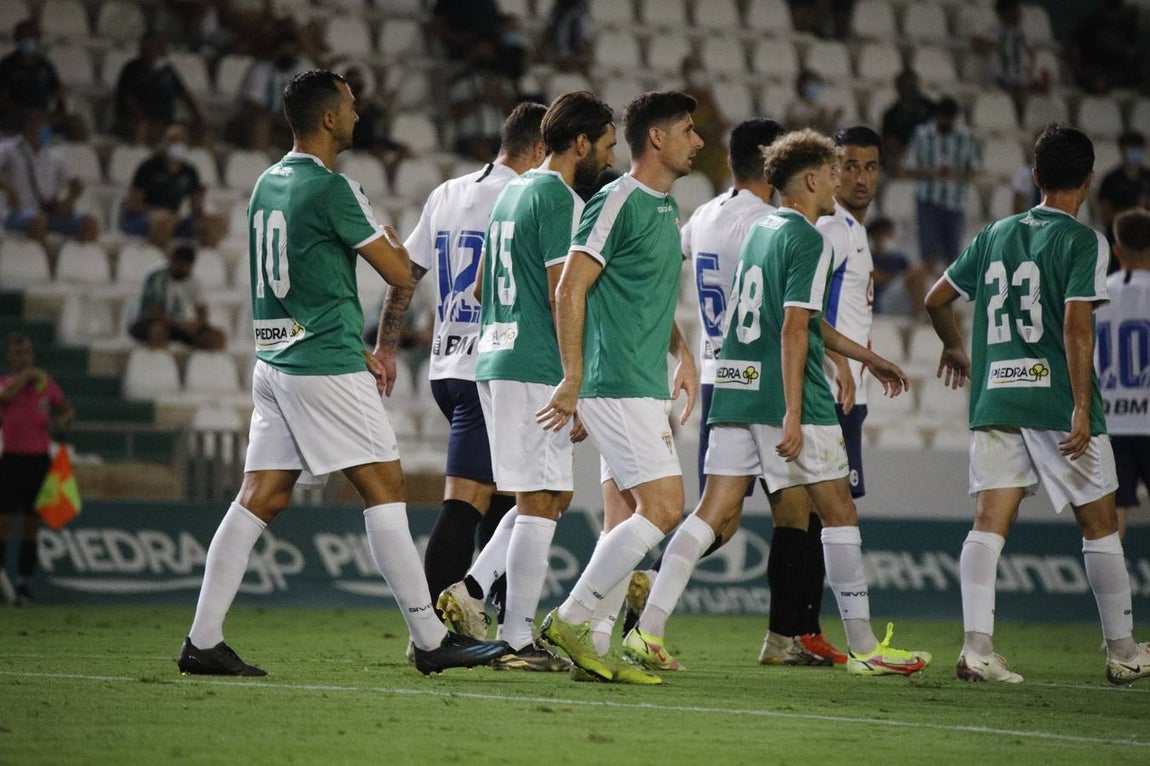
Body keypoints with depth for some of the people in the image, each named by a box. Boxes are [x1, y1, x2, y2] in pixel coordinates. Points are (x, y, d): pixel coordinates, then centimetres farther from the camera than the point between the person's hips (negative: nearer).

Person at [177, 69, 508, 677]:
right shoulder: (330, 188, -13)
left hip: (274, 356, 8)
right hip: (324, 366, -8)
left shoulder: (268, 183, 14)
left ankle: (202, 641, 2)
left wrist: (355, 352, 25)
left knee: (260, 498, 6)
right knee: (384, 487, -3)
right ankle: (430, 640, -1)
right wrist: (389, 233, 12)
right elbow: (399, 271, -11)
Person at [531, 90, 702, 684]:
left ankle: (588, 647, 9)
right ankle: (569, 619, -9)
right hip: (617, 385, -10)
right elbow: (570, 289, -15)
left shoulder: (667, 207, 17)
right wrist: (573, 380, -18)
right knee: (664, 508, -14)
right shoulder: (618, 202, -12)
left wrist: (681, 352, 17)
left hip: (644, 386, 10)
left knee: (637, 517, 7)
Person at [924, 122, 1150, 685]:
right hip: (1056, 400, -4)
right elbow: (1076, 324, -16)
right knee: (1100, 525, 8)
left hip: (995, 401, 4)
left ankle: (976, 646, -15)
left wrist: (954, 347, 38)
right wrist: (1082, 408, -15)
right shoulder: (1083, 241, -6)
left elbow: (936, 298, 19)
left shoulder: (996, 234, 12)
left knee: (989, 524, -1)